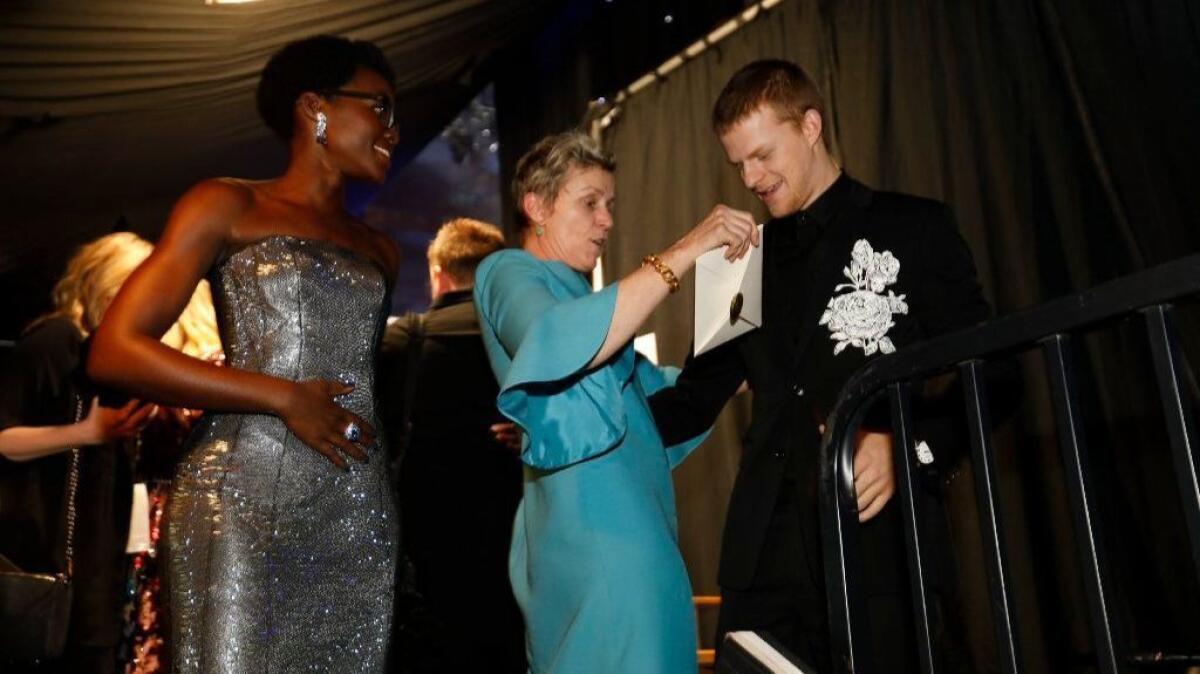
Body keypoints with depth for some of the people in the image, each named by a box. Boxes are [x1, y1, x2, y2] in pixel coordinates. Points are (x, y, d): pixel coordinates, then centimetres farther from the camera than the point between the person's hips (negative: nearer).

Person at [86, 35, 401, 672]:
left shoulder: (379, 250, 19)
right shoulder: (228, 205, 4)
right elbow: (116, 351, -5)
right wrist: (284, 398, -10)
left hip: (360, 513, 5)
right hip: (243, 500, -5)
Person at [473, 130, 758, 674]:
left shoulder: (573, 291, 24)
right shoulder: (509, 273, -3)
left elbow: (649, 388, 28)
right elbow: (555, 345, -27)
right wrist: (681, 254, -26)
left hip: (627, 525, 9)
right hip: (598, 536, -9)